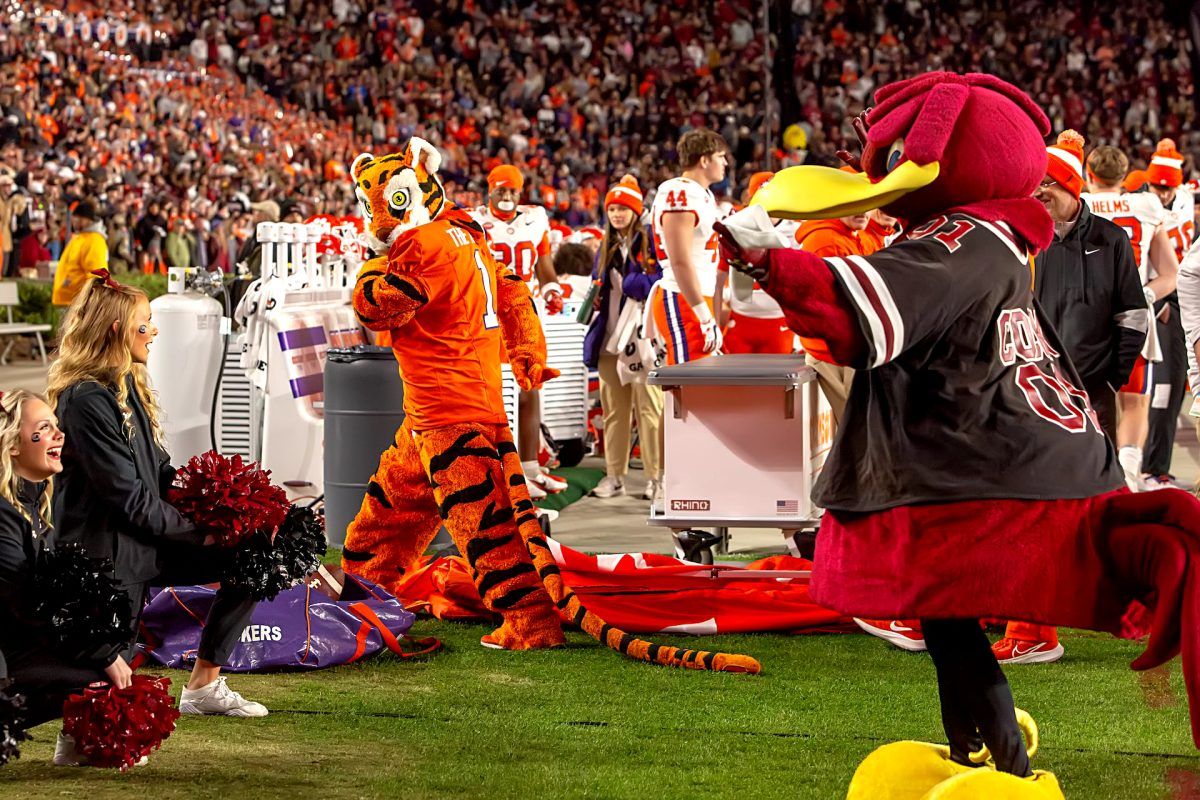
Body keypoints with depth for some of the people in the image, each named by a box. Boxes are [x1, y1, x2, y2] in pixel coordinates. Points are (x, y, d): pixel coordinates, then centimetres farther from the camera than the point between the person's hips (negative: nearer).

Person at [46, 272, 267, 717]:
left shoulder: (126, 384, 10)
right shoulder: (86, 401, -20)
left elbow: (160, 471, 12)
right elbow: (130, 498, -20)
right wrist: (199, 530, -12)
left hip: (141, 536, 9)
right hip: (104, 549, -9)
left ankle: (204, 685, 5)